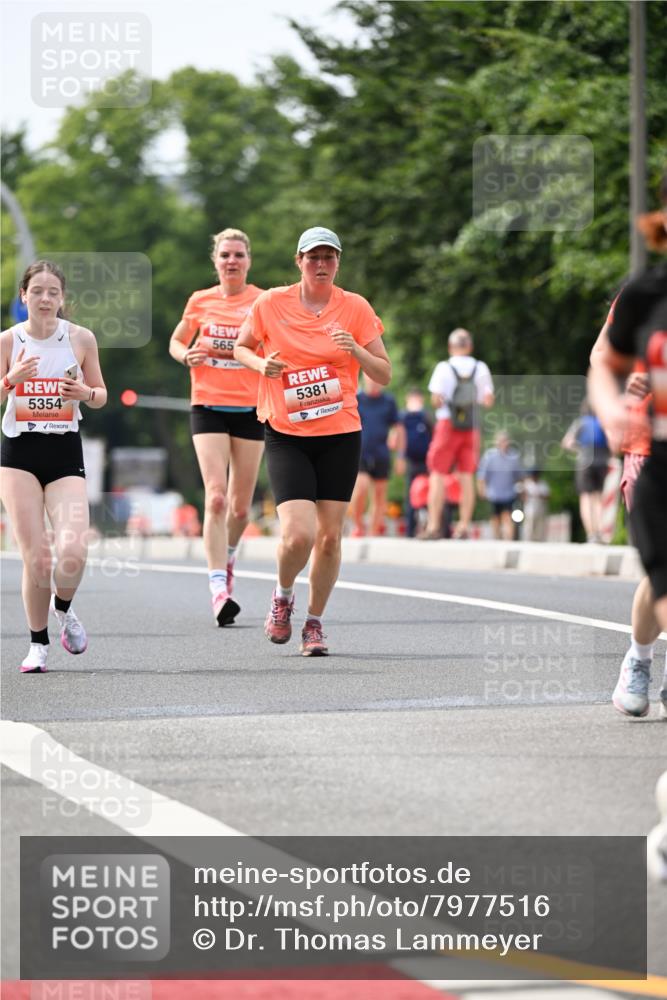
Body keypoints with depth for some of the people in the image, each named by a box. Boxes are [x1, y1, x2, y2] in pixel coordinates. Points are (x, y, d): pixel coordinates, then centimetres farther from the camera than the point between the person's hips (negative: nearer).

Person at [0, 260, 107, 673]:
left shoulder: (81, 338, 0)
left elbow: (100, 395, 10)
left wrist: (85, 393, -12)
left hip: (65, 453, 0)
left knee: (73, 553, -16)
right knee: (36, 556, -7)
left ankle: (63, 608, 17)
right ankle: (39, 644, 11)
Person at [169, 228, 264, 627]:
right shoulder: (200, 301, 6)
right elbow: (177, 342, 20)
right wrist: (188, 356, -3)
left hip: (250, 409, 0)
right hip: (208, 407, 0)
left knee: (241, 506, 6)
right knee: (216, 497, -15)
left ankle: (228, 555, 39)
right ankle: (219, 589, -20)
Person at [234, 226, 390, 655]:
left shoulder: (356, 308, -1)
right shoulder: (272, 303, -3)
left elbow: (384, 375, 1)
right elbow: (241, 347, 13)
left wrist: (356, 350, -18)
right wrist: (261, 364, -8)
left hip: (341, 434, 2)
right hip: (286, 436, -2)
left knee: (330, 536, 1)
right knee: (298, 534, -16)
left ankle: (315, 623, 20)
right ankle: (283, 596, 16)